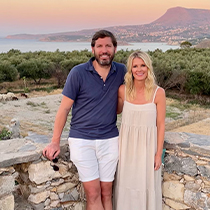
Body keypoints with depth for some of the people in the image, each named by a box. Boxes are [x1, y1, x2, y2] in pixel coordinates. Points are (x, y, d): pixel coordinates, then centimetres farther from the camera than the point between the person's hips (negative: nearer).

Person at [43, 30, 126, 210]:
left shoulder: (121, 71, 1)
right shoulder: (78, 73, -8)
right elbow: (65, 108, -4)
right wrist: (55, 142, -4)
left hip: (109, 140, 3)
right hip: (82, 140, -3)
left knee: (106, 192, 10)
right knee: (93, 194, -1)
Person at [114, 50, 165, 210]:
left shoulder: (158, 93, -11)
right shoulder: (123, 90, -5)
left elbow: (160, 124, -6)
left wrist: (159, 154, -5)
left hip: (148, 145, -2)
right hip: (127, 144, 2)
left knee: (147, 184, 10)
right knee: (127, 182, 14)